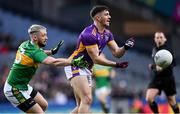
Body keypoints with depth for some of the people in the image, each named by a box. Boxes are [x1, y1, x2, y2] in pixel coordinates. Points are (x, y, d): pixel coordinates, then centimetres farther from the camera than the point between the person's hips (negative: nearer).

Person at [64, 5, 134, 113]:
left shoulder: (107, 33, 6)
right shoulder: (90, 34, -21)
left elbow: (117, 53, 3)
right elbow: (95, 59, -21)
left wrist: (125, 47, -18)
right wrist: (116, 64, -24)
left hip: (86, 69, 10)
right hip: (75, 66, -10)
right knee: (87, 99, -22)